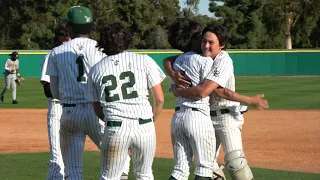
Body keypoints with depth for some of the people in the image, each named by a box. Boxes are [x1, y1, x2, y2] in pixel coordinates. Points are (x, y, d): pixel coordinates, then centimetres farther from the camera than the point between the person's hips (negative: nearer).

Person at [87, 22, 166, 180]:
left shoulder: (95, 70, 10)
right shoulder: (144, 61, 4)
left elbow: (98, 110, 14)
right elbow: (159, 99, 3)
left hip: (114, 129, 0)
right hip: (144, 127, 0)